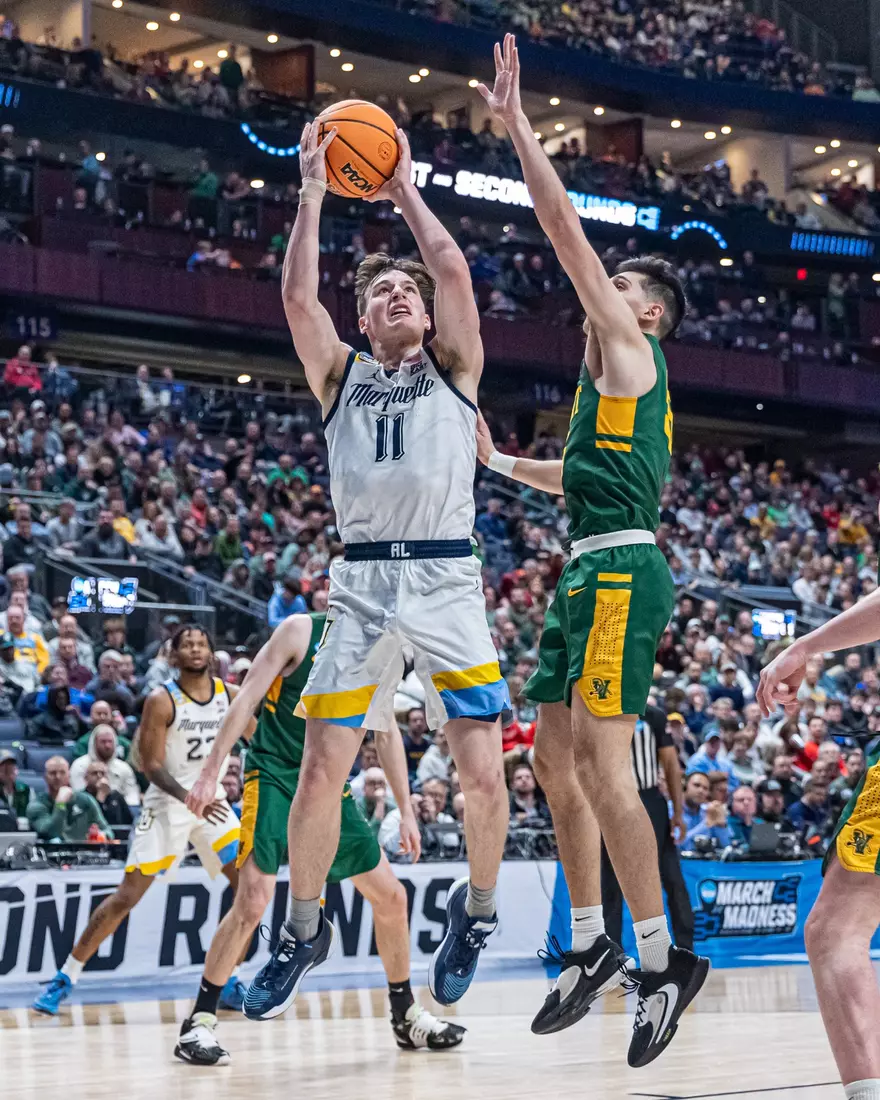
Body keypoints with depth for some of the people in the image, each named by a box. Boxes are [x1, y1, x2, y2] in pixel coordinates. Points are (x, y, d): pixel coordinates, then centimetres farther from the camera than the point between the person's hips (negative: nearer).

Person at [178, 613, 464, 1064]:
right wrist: (210, 772, -15)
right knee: (253, 899, -20)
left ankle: (407, 1017, 23)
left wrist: (406, 811, 16)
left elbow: (387, 734, 18)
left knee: (391, 897, 7)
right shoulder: (301, 630, -8)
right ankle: (198, 1023, -10)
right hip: (273, 778, -6)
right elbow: (246, 699, -10)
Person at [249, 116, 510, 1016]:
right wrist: (313, 192, 5)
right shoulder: (341, 375, 16)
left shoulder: (453, 371, 13)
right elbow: (297, 295, 2)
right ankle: (303, 928, 15)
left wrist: (405, 192, 12)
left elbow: (454, 271, 1)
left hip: (446, 579, -1)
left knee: (483, 775, -7)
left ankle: (476, 908, 19)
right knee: (321, 769, -3)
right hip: (363, 580, 1)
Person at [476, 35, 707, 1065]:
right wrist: (496, 459, 43)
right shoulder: (615, 378, 24)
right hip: (591, 573, 10)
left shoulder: (631, 348, -2)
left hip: (620, 570, -10)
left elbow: (566, 230, -8)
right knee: (554, 758, 10)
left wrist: (515, 121, -5)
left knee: (600, 762, -16)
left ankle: (663, 959, -13)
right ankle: (591, 945, 16)